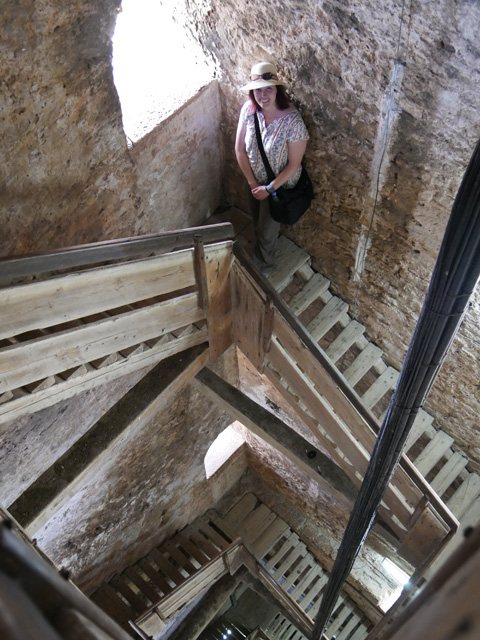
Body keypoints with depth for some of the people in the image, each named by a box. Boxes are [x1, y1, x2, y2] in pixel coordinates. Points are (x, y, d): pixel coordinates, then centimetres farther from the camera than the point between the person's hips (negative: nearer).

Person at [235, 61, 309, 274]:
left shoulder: (292, 121, -31)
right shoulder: (248, 109, -18)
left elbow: (294, 164, -24)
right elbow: (239, 149, -9)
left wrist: (269, 188, -19)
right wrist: (252, 183, -10)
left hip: (279, 184, -4)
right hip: (255, 180, 4)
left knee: (267, 229, 14)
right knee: (257, 221, 28)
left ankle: (263, 267, 44)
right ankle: (260, 251, 60)